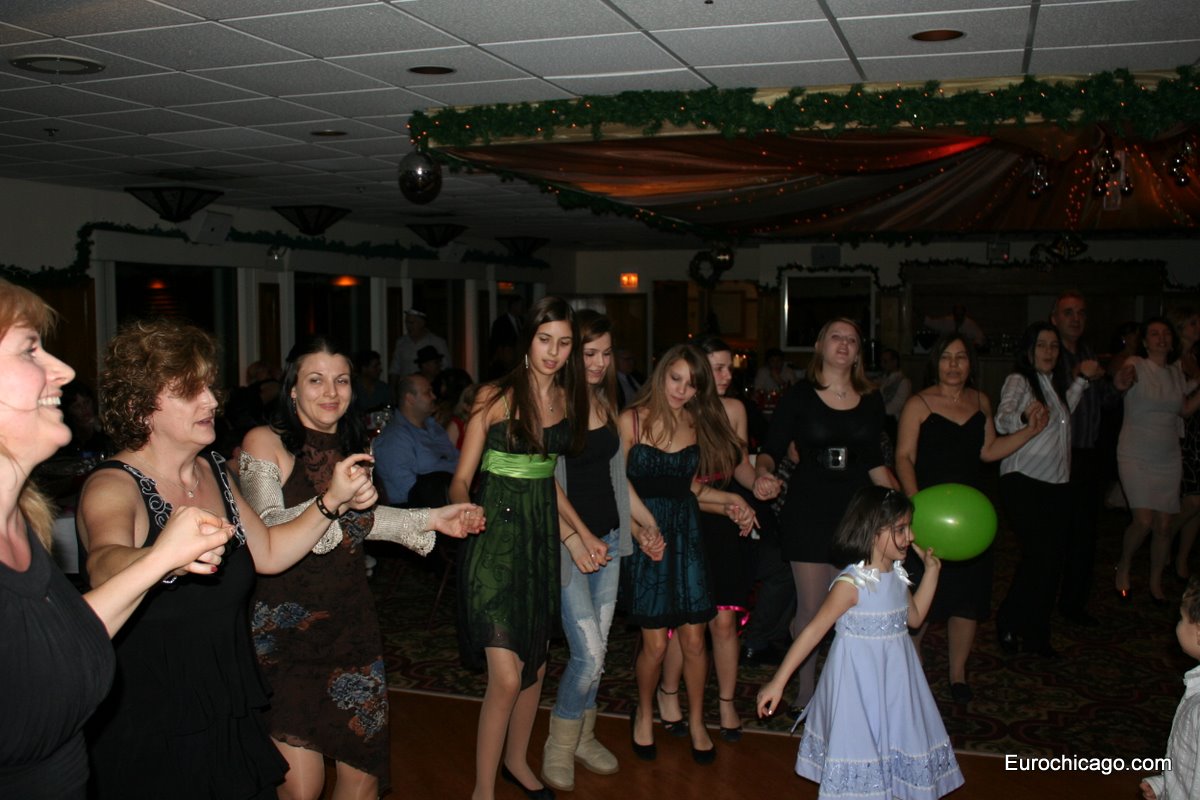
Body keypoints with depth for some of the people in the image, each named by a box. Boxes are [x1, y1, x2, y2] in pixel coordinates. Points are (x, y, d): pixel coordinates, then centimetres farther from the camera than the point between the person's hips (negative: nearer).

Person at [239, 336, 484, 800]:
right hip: (285, 631, -6)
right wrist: (331, 501, -34)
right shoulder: (264, 443, -9)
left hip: (351, 626, 6)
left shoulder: (350, 447, 10)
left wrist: (431, 520, 17)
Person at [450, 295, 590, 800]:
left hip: (542, 536, 6)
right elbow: (461, 479, -9)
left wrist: (583, 533, 15)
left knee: (536, 664, 14)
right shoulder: (496, 397, -9)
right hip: (496, 536, -6)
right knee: (506, 677, -9)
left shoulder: (566, 399, 8)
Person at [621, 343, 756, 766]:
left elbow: (692, 486, 11)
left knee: (694, 639, 3)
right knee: (655, 643, -1)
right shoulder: (632, 420, -4)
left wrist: (730, 500, -2)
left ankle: (696, 721, 25)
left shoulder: (698, 424, 6)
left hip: (686, 536, 3)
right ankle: (644, 712, 28)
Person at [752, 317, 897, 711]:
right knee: (811, 608, 2)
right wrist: (763, 472, -24)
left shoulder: (871, 401, 9)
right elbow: (771, 449, -3)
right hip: (808, 512, -2)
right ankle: (805, 688, 20)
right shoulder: (798, 396, -1)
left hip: (855, 512, 3)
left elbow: (875, 463, 15)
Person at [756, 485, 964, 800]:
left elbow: (914, 618, 16)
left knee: (897, 750, 16)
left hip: (895, 677, 7)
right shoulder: (851, 583, -22)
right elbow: (814, 631, -20)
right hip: (860, 683, -7)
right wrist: (778, 682, -20)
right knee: (860, 748, 4)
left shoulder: (897, 574, 1)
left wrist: (931, 570, 10)